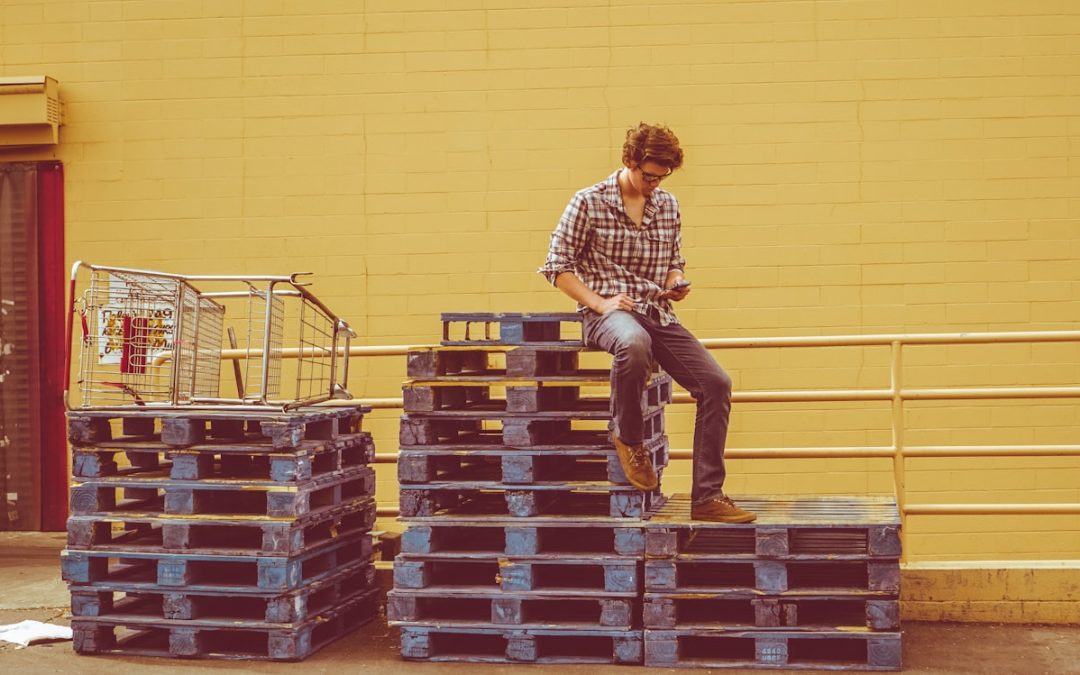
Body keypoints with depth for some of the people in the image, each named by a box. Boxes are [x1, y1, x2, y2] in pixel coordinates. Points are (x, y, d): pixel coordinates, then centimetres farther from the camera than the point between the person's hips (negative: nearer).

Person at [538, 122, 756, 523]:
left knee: (716, 383, -14)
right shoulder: (589, 203, -4)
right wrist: (599, 302, -14)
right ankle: (627, 437, -15)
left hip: (657, 313, 6)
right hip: (606, 314, -6)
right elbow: (557, 267, -3)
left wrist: (676, 283, 0)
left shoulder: (668, 206, 13)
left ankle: (707, 497, -9)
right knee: (634, 343, -43)